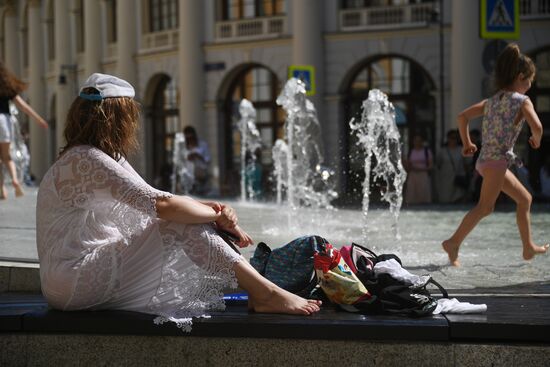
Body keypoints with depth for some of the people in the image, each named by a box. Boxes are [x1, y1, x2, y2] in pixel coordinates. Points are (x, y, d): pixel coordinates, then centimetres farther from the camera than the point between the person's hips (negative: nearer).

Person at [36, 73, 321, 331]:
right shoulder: (89, 161, -17)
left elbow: (153, 204, 10)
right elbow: (162, 205, -24)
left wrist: (209, 208, -7)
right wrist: (218, 216, -9)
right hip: (73, 284, -10)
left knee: (186, 212, 5)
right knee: (182, 224, -15)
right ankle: (266, 295, -14)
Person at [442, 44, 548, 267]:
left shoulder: (492, 100, 17)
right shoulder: (523, 101, -4)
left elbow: (463, 116, 15)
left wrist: (466, 143, 19)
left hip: (485, 159, 9)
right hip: (498, 158, -9)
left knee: (524, 198, 18)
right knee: (485, 206, -13)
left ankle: (529, 248, 21)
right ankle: (454, 242, -22)